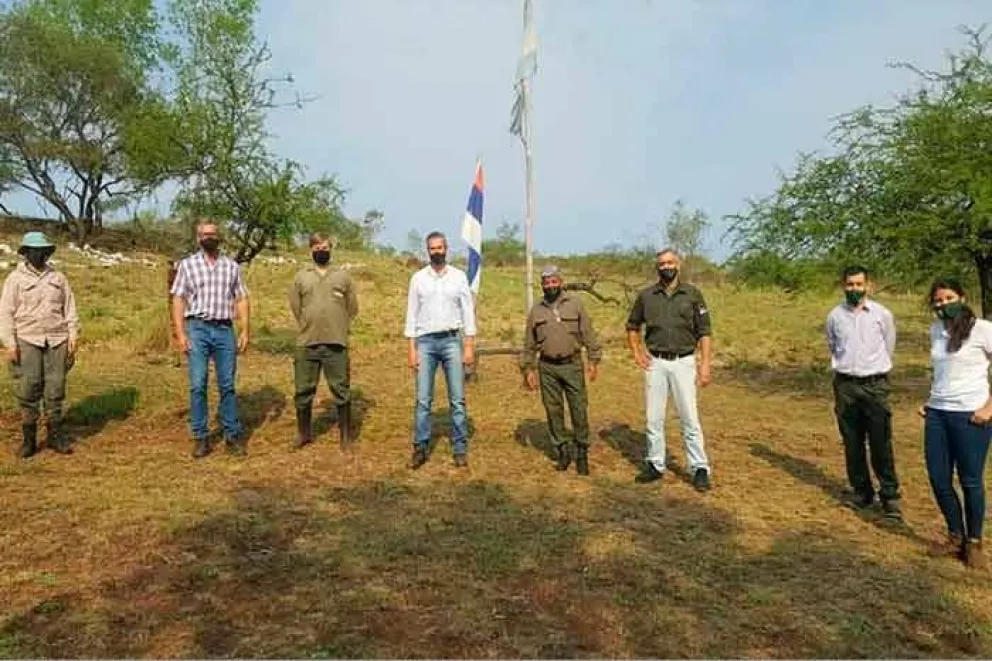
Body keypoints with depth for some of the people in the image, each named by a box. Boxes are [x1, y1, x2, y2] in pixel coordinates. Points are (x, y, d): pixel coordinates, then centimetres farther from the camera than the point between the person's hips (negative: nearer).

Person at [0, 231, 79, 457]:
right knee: (28, 389, -2)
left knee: (55, 389, 4)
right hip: (27, 341, -2)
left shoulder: (58, 278, 12)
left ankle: (55, 435, 13)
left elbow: (69, 309, 12)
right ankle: (28, 438, 8)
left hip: (57, 340, 2)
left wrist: (73, 335, 3)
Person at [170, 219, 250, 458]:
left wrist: (245, 331, 0)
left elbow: (241, 300, 9)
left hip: (225, 330, 1)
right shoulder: (187, 265, 6)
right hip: (197, 329, -1)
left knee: (227, 385, 4)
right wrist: (180, 334, -7)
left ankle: (233, 435, 12)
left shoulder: (231, 266, 11)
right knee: (198, 385, -1)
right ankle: (200, 438, 8)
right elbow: (178, 301, 2)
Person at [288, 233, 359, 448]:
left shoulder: (343, 276, 6)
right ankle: (304, 432, 25)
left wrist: (338, 330, 10)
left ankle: (346, 436, 14)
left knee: (341, 390, 3)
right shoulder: (301, 277, 8)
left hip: (336, 344, -1)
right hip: (307, 344, 1)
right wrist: (309, 329, 12)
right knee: (303, 390, 8)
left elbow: (352, 308, 10)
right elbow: (295, 307, 12)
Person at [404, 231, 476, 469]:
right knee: (423, 399, 3)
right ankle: (420, 448, 12)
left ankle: (460, 449, 11)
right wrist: (412, 349, -1)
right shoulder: (418, 278, 4)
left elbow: (468, 311, 2)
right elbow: (412, 314, 5)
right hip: (426, 342, 1)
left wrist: (469, 346, -4)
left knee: (457, 399, 3)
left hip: (452, 340, 0)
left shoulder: (459, 276, 3)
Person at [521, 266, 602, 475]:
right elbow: (529, 344, 11)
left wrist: (594, 359, -3)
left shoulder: (575, 304, 1)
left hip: (572, 365, -2)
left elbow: (588, 334, 1)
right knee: (554, 411, 7)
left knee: (579, 410, 0)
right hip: (547, 368, 2)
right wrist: (528, 368, 7)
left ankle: (581, 453, 14)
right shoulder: (536, 310, 7)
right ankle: (562, 452, 20)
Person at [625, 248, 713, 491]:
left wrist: (706, 364, -9)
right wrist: (636, 352, 5)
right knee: (654, 418, 9)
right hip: (655, 363, 2)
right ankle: (655, 465, 21)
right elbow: (632, 326, 17)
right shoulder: (645, 296, 4)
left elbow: (704, 332, -1)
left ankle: (700, 469, 9)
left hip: (683, 362, -2)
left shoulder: (693, 294, -1)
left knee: (690, 418, -1)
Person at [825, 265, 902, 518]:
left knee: (881, 445, -3)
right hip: (845, 385, 2)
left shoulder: (883, 314, -3)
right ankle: (862, 492, 20)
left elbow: (888, 348, 12)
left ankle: (890, 496, 7)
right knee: (852, 444, 8)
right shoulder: (834, 316, 1)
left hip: (875, 385, -2)